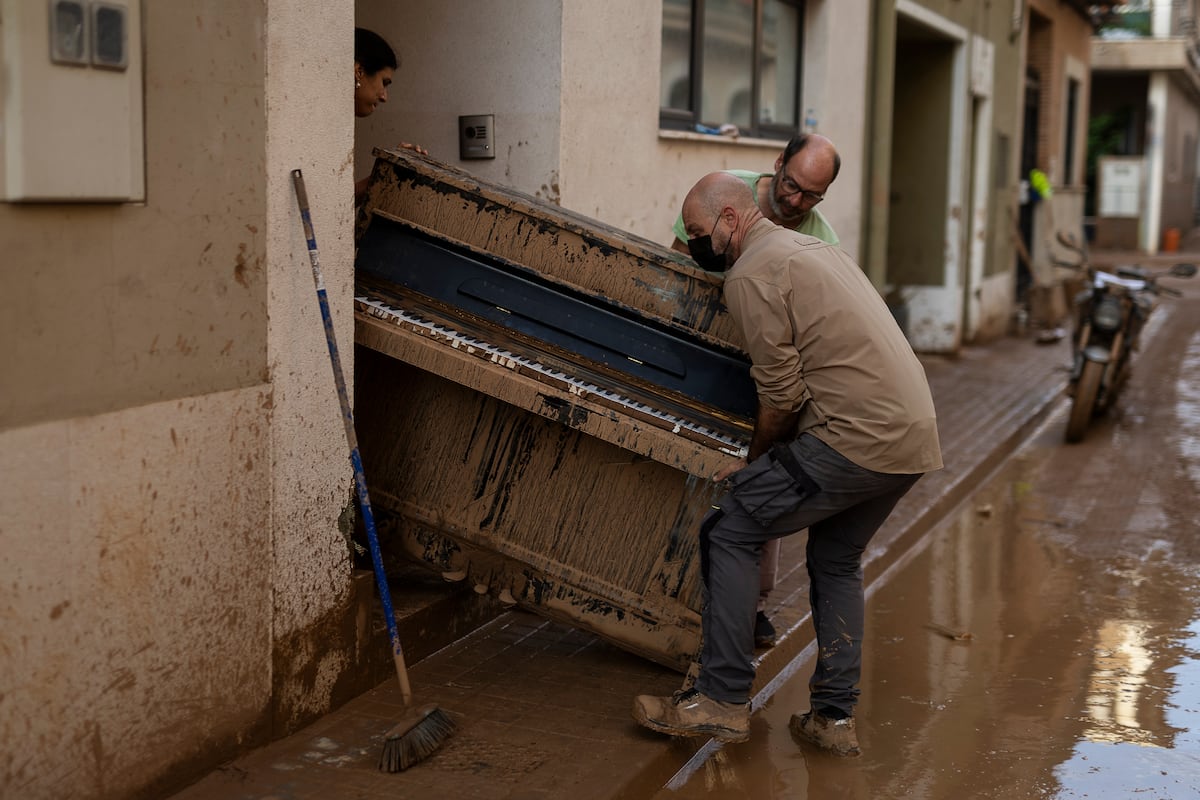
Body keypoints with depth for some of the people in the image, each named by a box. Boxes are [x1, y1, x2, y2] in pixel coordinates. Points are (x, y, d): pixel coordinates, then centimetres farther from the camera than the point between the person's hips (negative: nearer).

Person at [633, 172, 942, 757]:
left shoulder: (751, 274, -6)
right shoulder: (811, 247, 23)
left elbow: (783, 393, -11)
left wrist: (755, 461, 6)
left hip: (855, 436, -10)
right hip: (914, 435, 10)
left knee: (730, 531, -1)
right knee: (835, 562, 23)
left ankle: (721, 700, 0)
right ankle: (834, 718, 22)